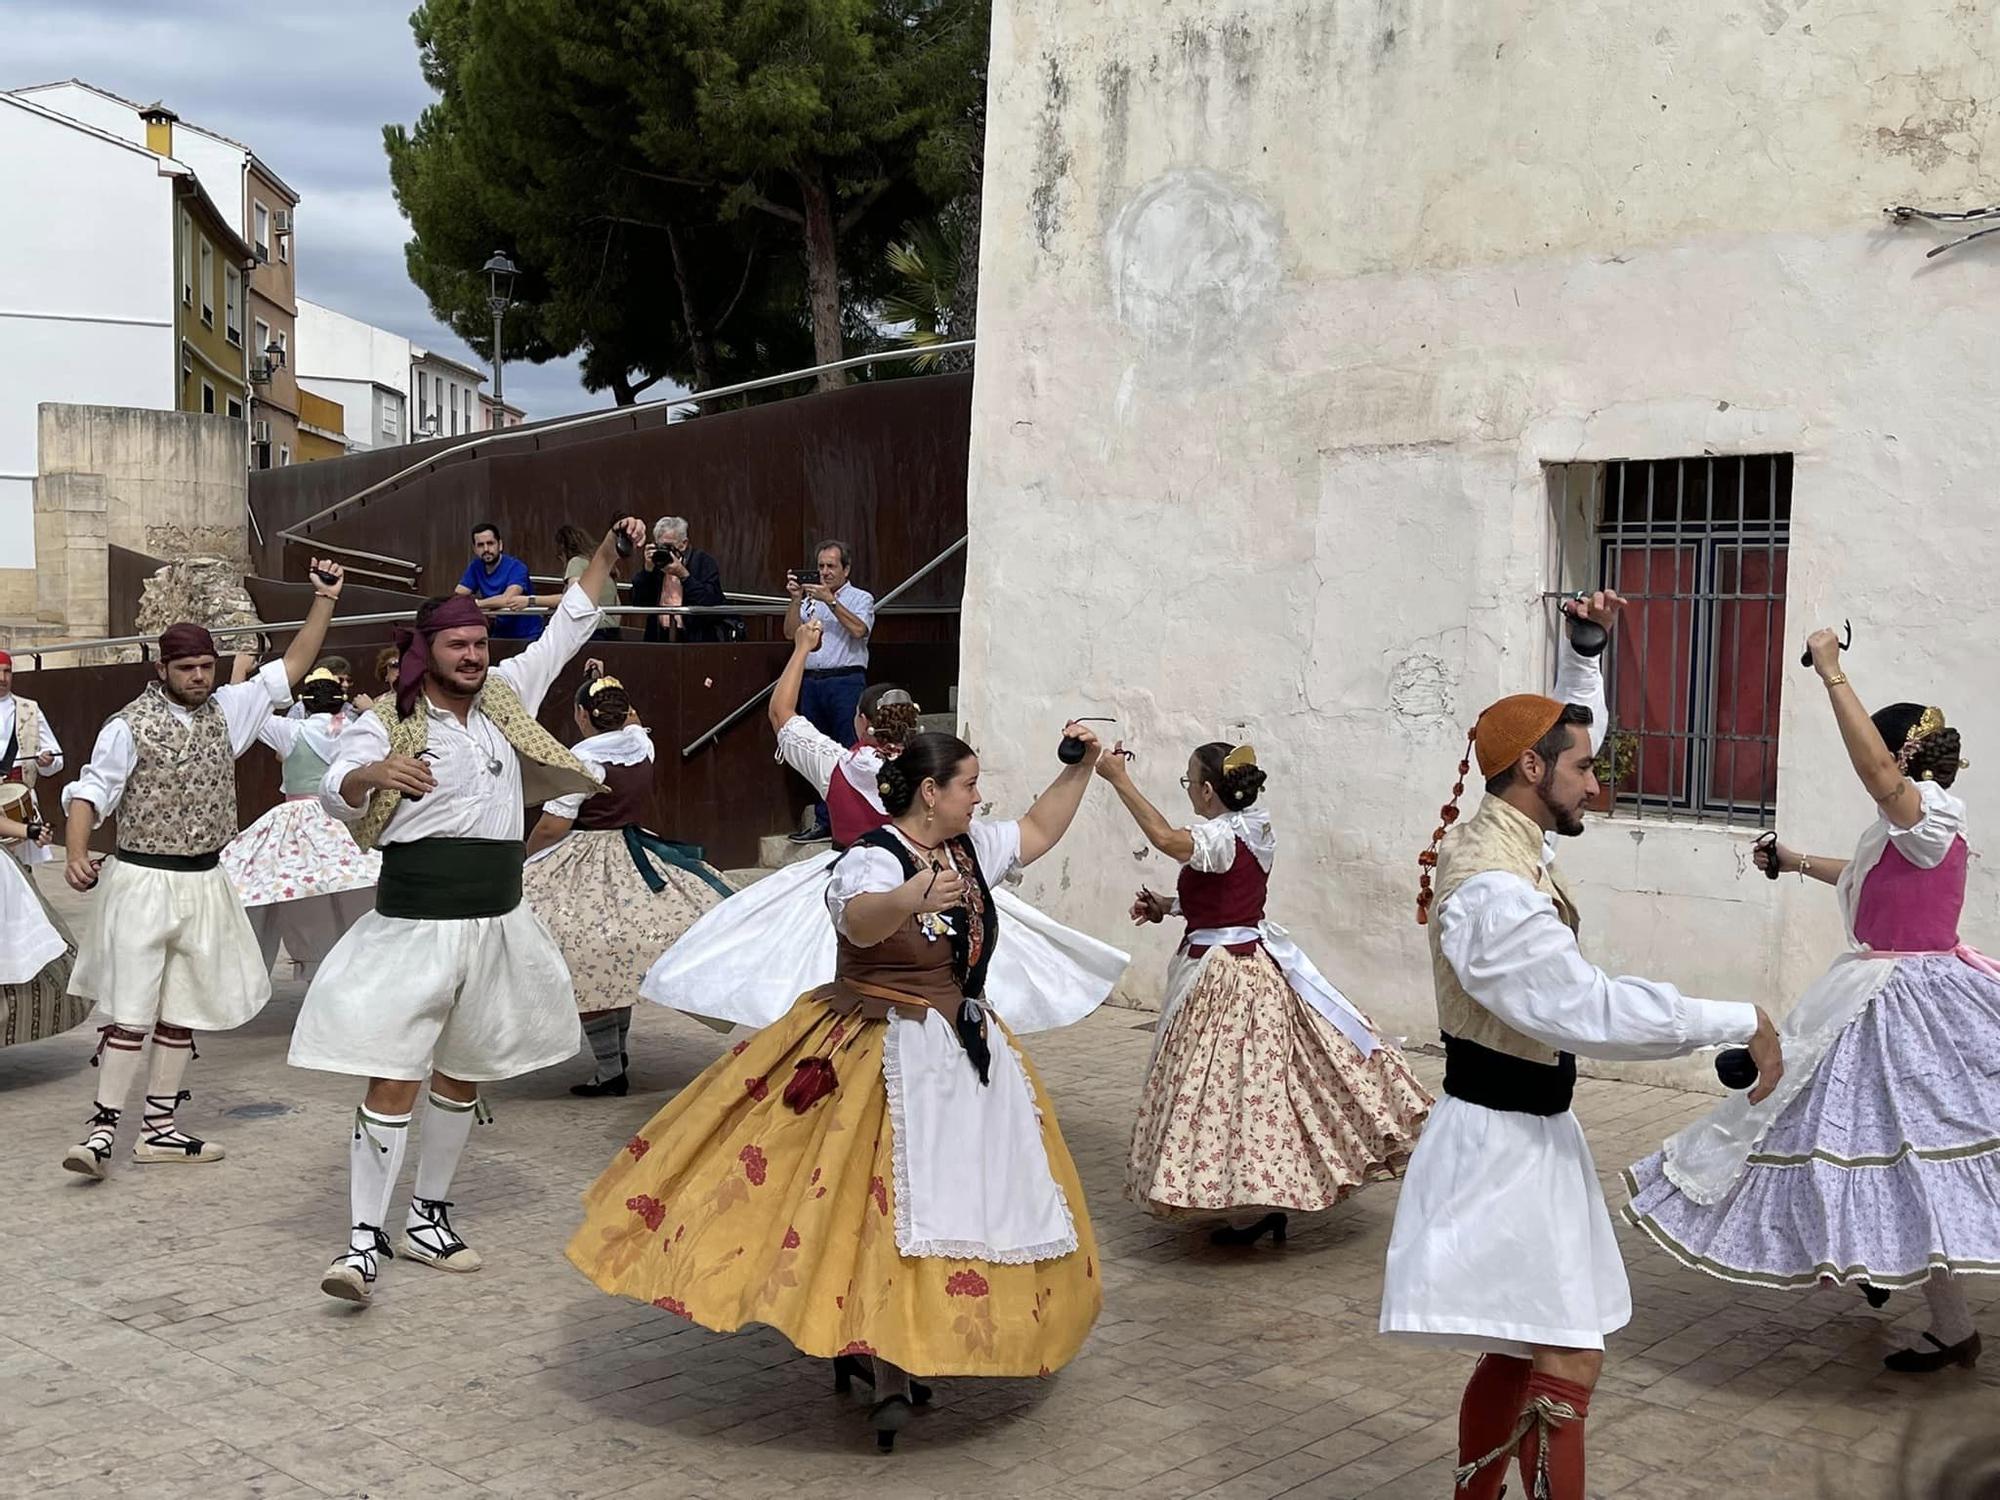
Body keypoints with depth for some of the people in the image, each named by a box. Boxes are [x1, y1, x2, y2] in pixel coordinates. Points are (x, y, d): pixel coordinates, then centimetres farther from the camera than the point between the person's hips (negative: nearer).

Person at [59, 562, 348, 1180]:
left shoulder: (226, 709, 7)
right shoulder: (130, 725, -7)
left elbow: (291, 667, 9)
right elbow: (91, 790, -11)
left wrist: (324, 600, 2)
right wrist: (77, 852, -27)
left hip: (205, 883, 6)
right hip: (142, 883, -6)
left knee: (183, 1013, 10)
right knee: (131, 1014, -8)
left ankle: (159, 1129, 19)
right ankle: (103, 1128, -1)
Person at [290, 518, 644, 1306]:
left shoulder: (504, 695, 9)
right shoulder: (387, 722, -7)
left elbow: (567, 628, 17)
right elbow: (336, 791, -24)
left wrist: (608, 552, 12)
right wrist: (375, 773, -46)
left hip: (496, 922, 6)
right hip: (413, 923, -6)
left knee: (462, 1076, 15)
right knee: (392, 1080, -9)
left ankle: (428, 1217, 28)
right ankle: (364, 1238, -2)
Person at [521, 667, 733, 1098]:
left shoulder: (581, 759, -15)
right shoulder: (641, 745, 3)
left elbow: (553, 826, -15)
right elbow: (630, 721, 30)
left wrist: (526, 855, 1)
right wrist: (609, 688, 35)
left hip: (586, 868, -7)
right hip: (637, 864, 8)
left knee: (590, 971, -3)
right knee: (621, 959, 21)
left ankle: (610, 1071, -1)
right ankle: (617, 1051, 33)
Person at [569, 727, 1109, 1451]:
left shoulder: (972, 846, 6)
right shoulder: (872, 859, -17)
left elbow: (1038, 832, 23)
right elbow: (860, 919, -40)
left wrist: (1080, 767, 15)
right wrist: (912, 896, -60)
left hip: (965, 1053, 8)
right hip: (880, 1059, -8)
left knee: (957, 1196, 8)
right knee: (888, 1204, -10)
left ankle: (890, 1356, 22)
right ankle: (885, 1376, 0)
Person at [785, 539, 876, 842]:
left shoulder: (861, 599, 6)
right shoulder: (811, 599, 17)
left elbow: (858, 629, -12)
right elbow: (790, 632, 7)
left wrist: (830, 601, -14)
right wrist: (796, 600, -5)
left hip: (846, 682, -5)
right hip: (812, 681, 5)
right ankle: (823, 821, 11)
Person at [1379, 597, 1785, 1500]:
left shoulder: (1500, 836, 6)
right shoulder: (1494, 894, -24)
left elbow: (1551, 728, 26)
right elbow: (1595, 1010, -29)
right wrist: (1741, 1022, -21)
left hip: (1521, 1130, 10)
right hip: (1504, 1139, -10)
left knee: (1522, 1350, 16)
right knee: (1567, 1366, -10)